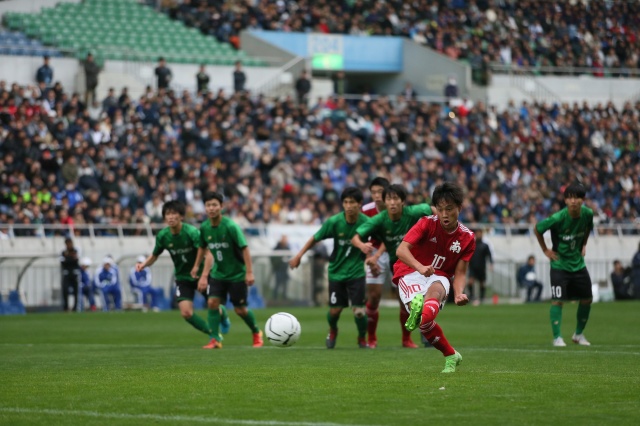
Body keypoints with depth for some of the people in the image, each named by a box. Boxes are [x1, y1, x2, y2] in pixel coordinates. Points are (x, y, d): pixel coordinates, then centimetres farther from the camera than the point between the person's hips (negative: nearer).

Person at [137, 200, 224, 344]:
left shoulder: (192, 232, -23)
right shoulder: (162, 235, -10)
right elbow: (155, 255, 6)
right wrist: (144, 264, -15)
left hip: (200, 274, -3)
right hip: (183, 278, 3)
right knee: (186, 312, -14)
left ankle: (222, 315, 43)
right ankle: (213, 334, 8)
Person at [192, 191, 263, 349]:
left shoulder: (230, 226, -22)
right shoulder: (204, 227, -6)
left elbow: (244, 248, -20)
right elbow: (203, 247, 14)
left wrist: (249, 272, -23)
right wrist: (196, 266, 17)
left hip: (237, 274, -4)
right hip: (218, 274, 4)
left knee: (240, 309, 2)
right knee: (212, 302, -12)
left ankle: (256, 332, 29)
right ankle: (215, 339, -5)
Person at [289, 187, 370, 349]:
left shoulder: (367, 222, -16)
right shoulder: (334, 222, -16)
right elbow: (315, 238, -5)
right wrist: (299, 255, -8)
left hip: (356, 272, -1)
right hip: (337, 271, 1)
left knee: (358, 310, -9)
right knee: (335, 309, 3)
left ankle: (362, 339, 19)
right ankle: (332, 331, 38)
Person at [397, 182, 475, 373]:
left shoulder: (467, 238, 0)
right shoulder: (427, 224, -11)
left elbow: (459, 273, 1)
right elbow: (401, 250, -21)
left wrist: (459, 294, -21)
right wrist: (420, 268, -40)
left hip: (439, 276, 2)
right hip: (410, 273, -2)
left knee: (436, 290, -37)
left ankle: (422, 316, -69)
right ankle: (451, 356, -9)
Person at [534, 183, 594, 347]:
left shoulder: (587, 214, -10)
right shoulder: (557, 218, -24)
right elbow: (537, 229, -8)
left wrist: (583, 245, 10)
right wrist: (545, 250, -6)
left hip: (578, 263, 5)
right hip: (559, 264, -5)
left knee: (587, 298, 8)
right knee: (558, 300, -11)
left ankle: (579, 334, 25)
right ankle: (557, 337, -3)